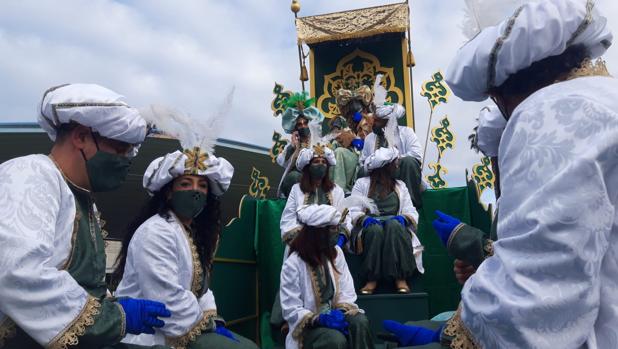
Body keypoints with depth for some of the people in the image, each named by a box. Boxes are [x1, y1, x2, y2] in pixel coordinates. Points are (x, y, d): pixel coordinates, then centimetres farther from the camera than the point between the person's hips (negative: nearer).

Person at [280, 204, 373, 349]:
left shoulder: (336, 252, 3)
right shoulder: (292, 264, -14)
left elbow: (346, 292, 0)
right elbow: (291, 311, -15)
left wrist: (341, 311, -20)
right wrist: (319, 319, -28)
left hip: (332, 315, 5)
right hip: (308, 325, -5)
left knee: (360, 322, -26)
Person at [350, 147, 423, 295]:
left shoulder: (400, 185, 20)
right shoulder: (362, 183, 11)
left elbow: (412, 213, 9)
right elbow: (354, 212, 0)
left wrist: (402, 218, -14)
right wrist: (366, 219, -22)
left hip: (395, 227, 2)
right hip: (369, 227, -1)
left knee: (393, 225, -34)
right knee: (376, 229, -36)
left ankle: (401, 278, -34)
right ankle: (372, 279, -32)